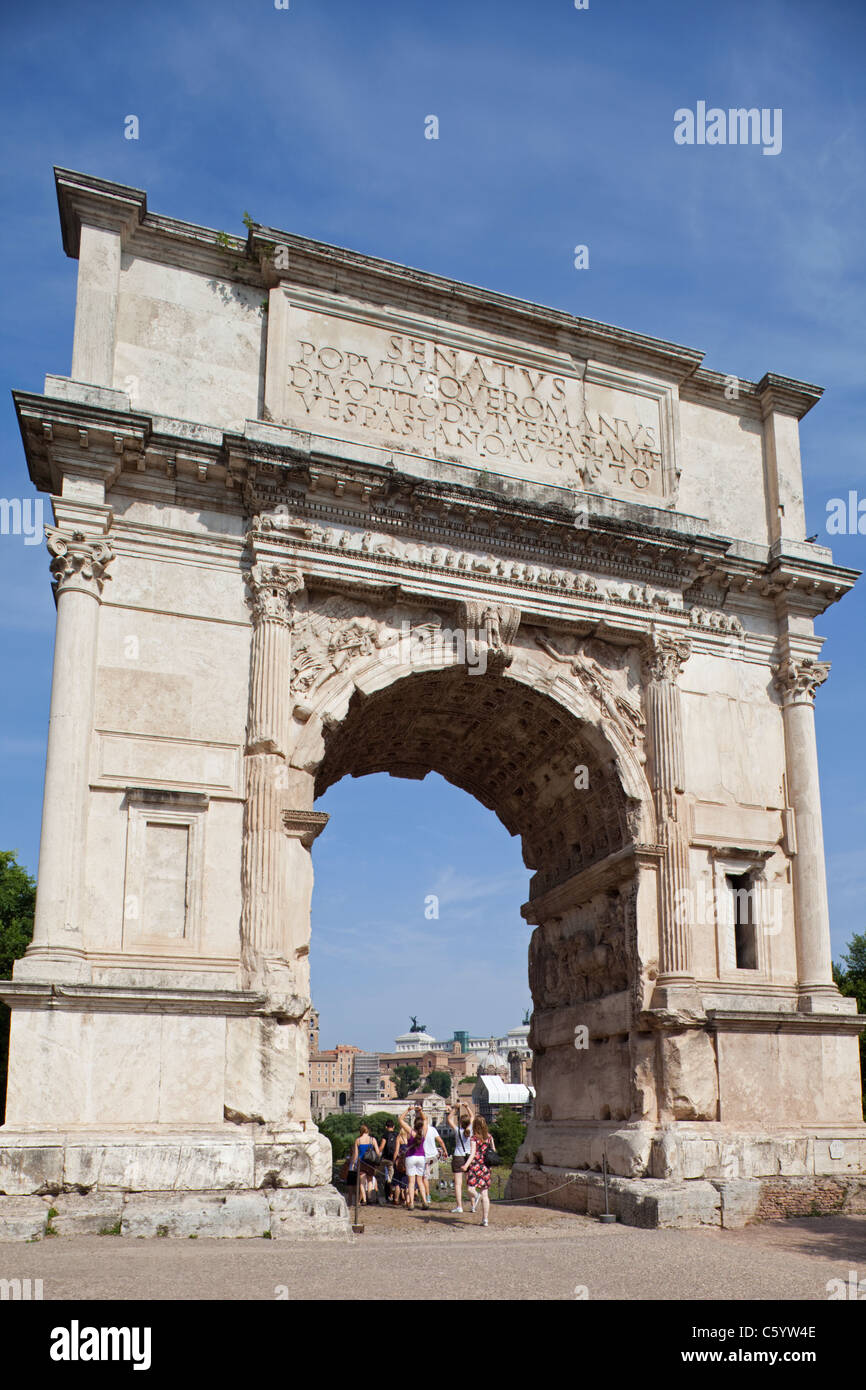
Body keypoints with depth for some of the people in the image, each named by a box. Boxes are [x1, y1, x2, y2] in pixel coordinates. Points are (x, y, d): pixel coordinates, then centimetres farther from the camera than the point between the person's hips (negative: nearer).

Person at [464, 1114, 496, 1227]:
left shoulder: (474, 1138, -8)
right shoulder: (489, 1136, 7)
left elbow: (473, 1153, -18)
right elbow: (494, 1151, 17)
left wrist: (466, 1165, -27)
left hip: (475, 1164, -5)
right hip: (485, 1166, 5)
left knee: (470, 1186, 2)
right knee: (485, 1194, 7)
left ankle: (475, 1195, -32)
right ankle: (485, 1219, 4)